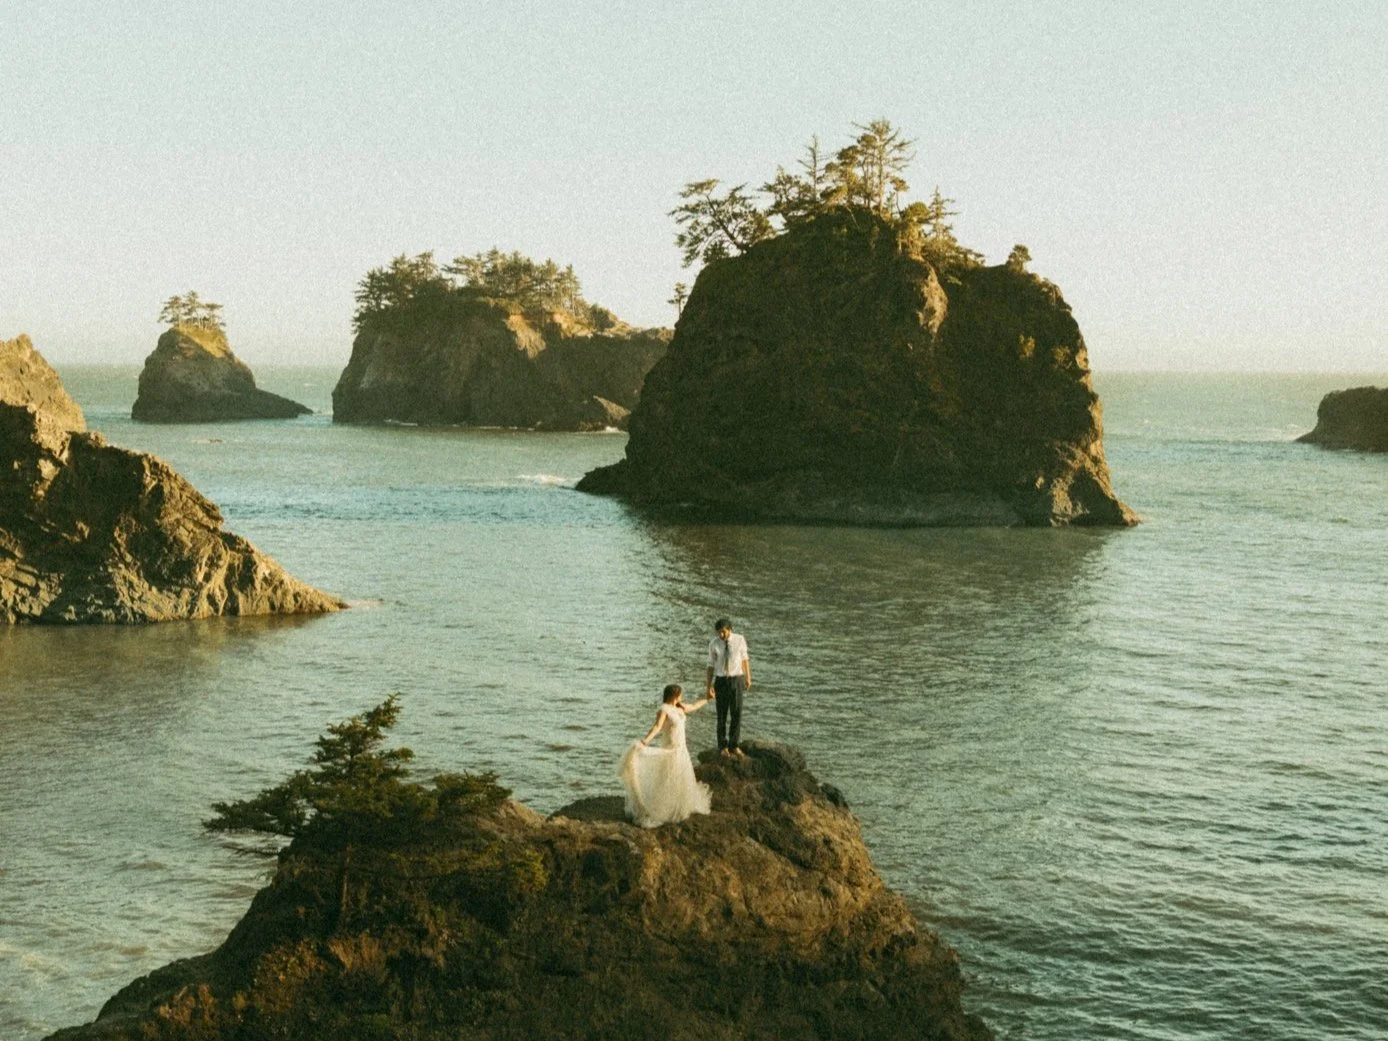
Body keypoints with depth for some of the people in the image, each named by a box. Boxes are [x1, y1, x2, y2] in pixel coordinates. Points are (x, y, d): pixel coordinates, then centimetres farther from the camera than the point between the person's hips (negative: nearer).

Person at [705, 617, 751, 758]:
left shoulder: (739, 640, -7)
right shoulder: (714, 644, -7)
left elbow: (745, 659, 5)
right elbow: (711, 665, -1)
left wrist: (748, 677, 11)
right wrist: (709, 686, -4)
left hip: (737, 679, 0)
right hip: (721, 681, 0)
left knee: (737, 713, -1)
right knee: (722, 715, 5)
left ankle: (734, 746, 12)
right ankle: (723, 747, 18)